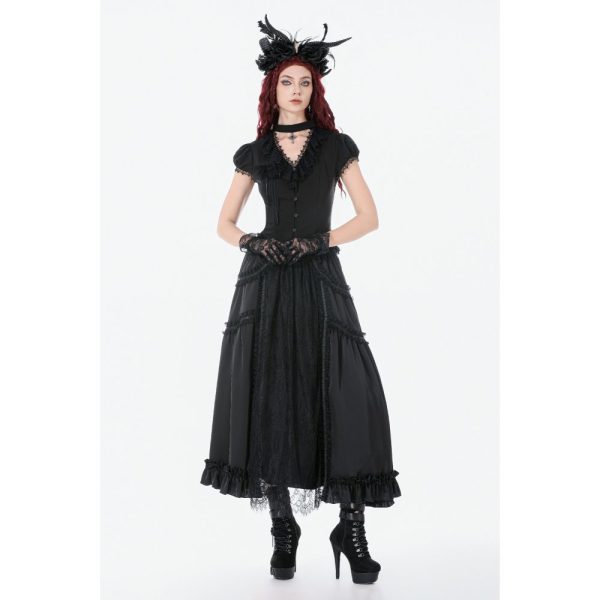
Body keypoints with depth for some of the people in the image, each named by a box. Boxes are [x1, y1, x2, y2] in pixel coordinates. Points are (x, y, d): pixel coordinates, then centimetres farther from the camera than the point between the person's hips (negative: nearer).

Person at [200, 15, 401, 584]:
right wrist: (251, 242, -5)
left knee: (346, 396, -11)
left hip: (320, 281, -1)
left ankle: (352, 528, -1)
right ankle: (283, 529, 9)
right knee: (267, 398, -2)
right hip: (264, 282, 1)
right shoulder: (254, 153, 12)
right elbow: (224, 223, 16)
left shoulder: (336, 146, 9)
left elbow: (369, 217, 6)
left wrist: (320, 240, -8)